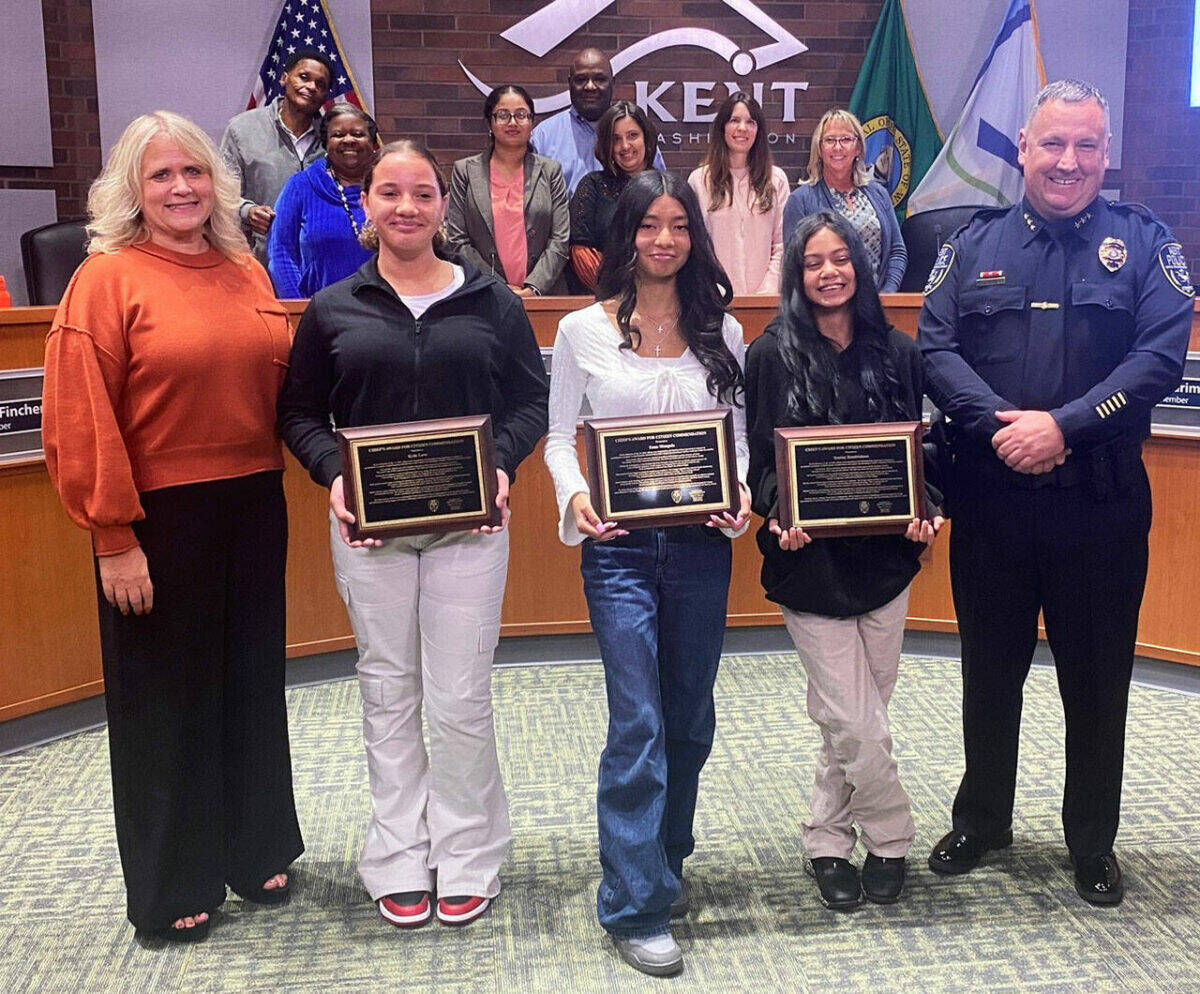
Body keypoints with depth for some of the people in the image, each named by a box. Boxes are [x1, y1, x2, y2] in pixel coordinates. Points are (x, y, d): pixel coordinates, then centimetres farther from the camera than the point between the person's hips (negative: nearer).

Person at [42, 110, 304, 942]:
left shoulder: (248, 273, 7)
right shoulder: (106, 280, -9)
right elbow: (81, 423, -13)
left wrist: (278, 481, 8)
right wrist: (114, 539, -14)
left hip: (253, 508, 5)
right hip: (161, 518, -5)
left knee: (252, 685, 17)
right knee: (166, 699, 9)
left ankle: (257, 849, 36)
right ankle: (171, 887, 26)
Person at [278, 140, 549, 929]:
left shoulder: (492, 301, 3)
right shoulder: (333, 309, 4)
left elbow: (530, 399, 6)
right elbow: (301, 413, 7)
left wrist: (503, 465, -12)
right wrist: (333, 475, -12)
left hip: (469, 522, -1)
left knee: (460, 695, 2)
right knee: (388, 691, 10)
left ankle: (467, 856, 20)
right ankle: (400, 860, 23)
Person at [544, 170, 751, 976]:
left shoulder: (720, 330, 7)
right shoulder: (583, 331, 1)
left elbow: (740, 430, 9)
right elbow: (559, 434, 3)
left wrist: (741, 495, -10)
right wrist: (575, 497, -16)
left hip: (701, 541, 3)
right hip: (620, 546, -3)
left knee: (690, 717, 14)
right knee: (638, 722, -7)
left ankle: (666, 857, 36)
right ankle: (637, 904, 3)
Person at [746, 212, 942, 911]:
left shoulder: (898, 352, 7)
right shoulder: (773, 354, -1)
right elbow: (760, 455, 0)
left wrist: (924, 514, -8)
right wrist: (779, 514, -18)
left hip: (883, 553, 3)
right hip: (811, 557, -3)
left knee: (855, 716, 10)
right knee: (856, 722, -3)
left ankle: (829, 842, 28)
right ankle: (892, 838, 20)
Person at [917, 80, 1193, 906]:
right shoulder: (976, 245, 7)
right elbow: (936, 347, -2)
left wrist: (1063, 425, -20)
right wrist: (999, 426, -18)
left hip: (1102, 502, -1)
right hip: (990, 497, 2)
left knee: (1098, 679, 9)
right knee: (990, 670, 14)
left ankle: (1093, 842, 28)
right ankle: (981, 820, 33)